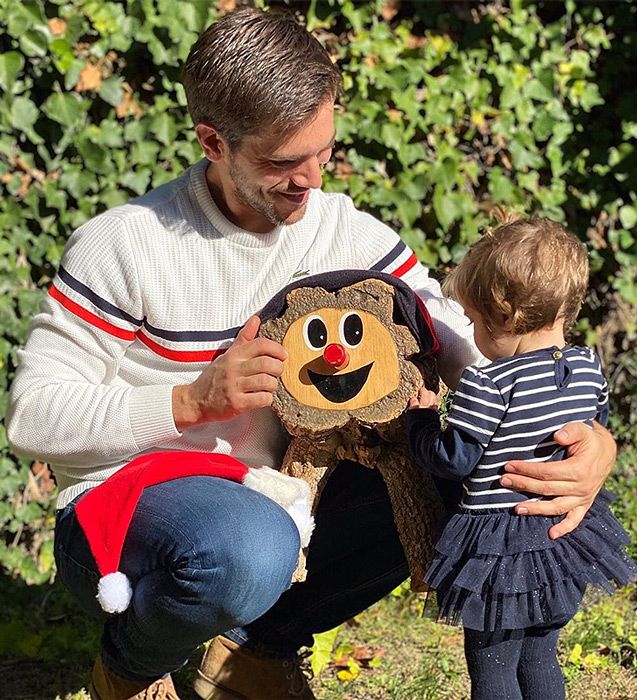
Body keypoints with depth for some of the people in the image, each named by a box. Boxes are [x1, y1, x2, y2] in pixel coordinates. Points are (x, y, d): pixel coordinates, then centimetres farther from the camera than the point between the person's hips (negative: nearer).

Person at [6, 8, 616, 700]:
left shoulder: (349, 236, -2)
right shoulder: (123, 246, -15)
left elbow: (471, 352, -6)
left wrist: (585, 435, -26)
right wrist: (192, 401, -26)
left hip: (270, 498, 5)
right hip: (120, 515, -5)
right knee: (248, 549, -39)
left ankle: (256, 643, 6)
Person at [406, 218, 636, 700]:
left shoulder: (488, 385, -23)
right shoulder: (587, 368, -2)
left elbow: (454, 460, -17)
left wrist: (421, 416, -4)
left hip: (501, 547, -7)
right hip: (565, 533, 7)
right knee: (540, 656, 22)